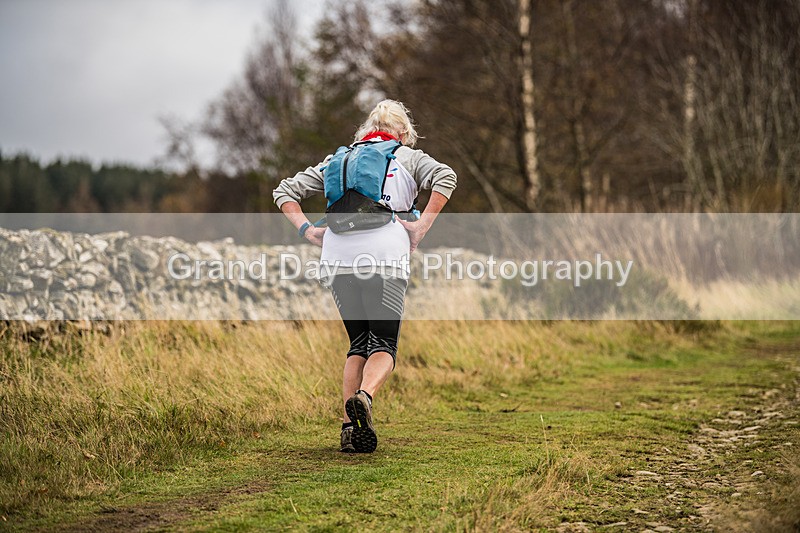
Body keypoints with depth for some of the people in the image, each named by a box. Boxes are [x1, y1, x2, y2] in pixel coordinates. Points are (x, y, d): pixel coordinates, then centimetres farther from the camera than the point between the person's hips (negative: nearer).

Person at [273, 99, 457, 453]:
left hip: (337, 258, 3)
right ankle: (364, 397, -26)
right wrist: (421, 228, -5)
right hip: (385, 256, -3)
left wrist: (308, 231, 13)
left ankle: (350, 426, 2)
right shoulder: (407, 157, 18)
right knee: (384, 344, 4)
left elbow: (284, 191, 24)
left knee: (358, 344, 15)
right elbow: (445, 177, -3)